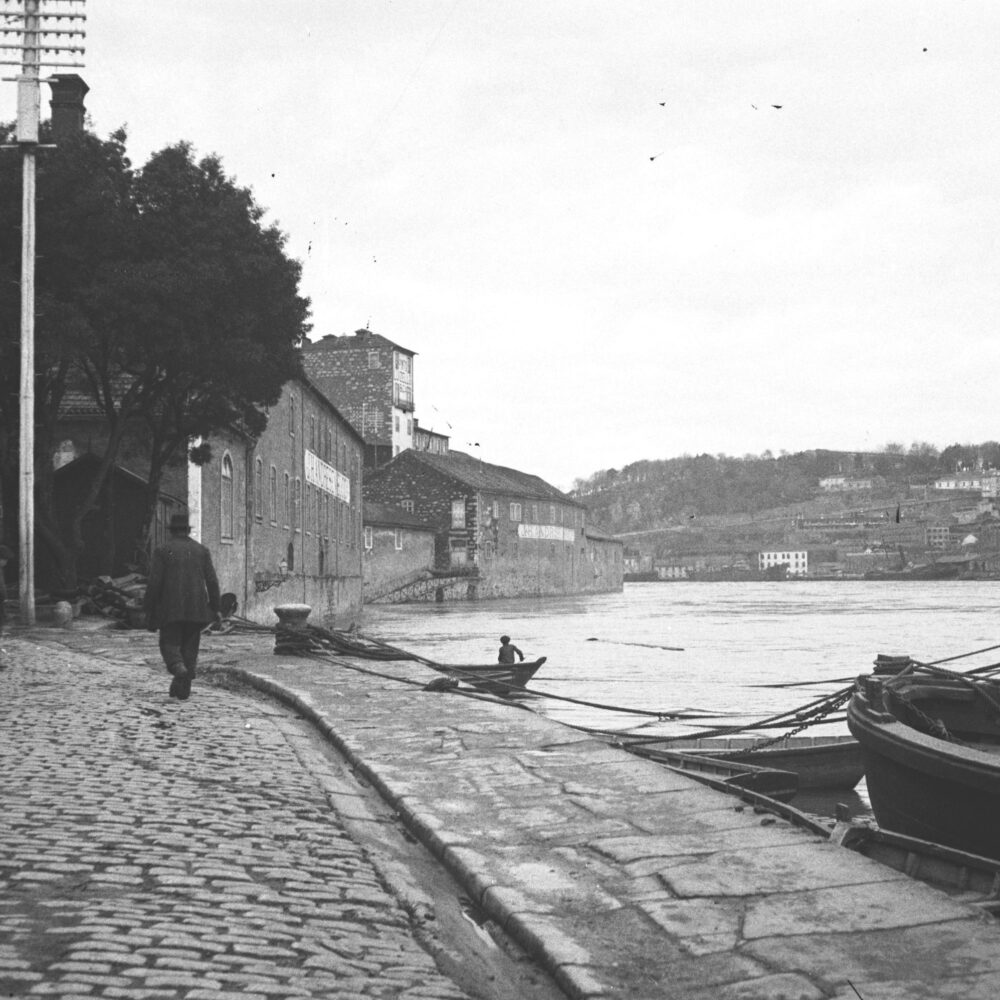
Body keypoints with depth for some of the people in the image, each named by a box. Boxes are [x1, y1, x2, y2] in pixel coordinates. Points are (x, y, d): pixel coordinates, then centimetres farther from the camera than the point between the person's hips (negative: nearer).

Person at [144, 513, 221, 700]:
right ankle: (182, 690, 7)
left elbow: (154, 583, -5)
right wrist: (215, 608, 9)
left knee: (169, 644, 4)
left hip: (171, 608, -3)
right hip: (196, 610, 3)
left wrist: (149, 612, 0)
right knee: (190, 647, 9)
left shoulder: (163, 551, -1)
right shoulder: (202, 550, 7)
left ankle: (179, 669, -26)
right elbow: (212, 581, 2)